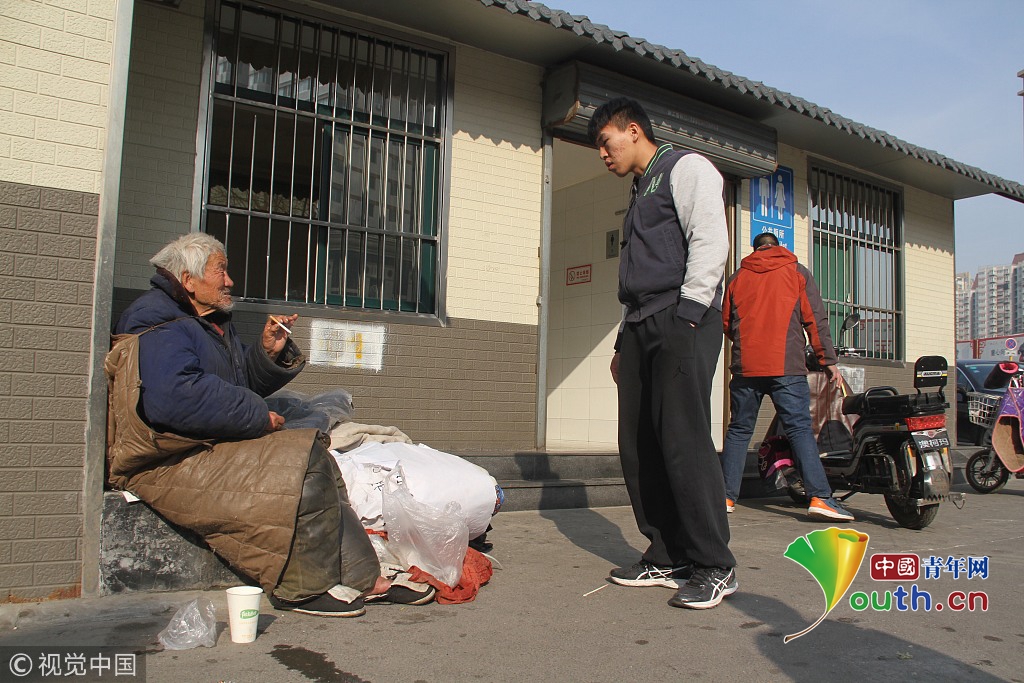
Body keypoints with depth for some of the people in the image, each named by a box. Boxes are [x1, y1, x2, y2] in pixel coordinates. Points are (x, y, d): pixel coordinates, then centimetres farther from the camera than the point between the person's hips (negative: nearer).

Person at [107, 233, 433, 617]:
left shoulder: (212, 323, 21)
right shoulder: (157, 323, -13)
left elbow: (246, 384, 26)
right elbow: (172, 399, -30)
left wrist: (269, 352, 4)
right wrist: (257, 417, -21)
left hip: (213, 447, 10)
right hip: (168, 464, -10)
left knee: (317, 462, -3)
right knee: (302, 464, -22)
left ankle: (365, 578, -6)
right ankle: (302, 589, -10)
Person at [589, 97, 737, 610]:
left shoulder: (685, 168, 5)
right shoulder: (640, 194, 29)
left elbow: (710, 241, -9)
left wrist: (688, 311, -18)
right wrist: (624, 341, 19)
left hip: (680, 323, -9)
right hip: (641, 327, 9)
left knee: (684, 443, -13)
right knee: (639, 448, 4)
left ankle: (714, 567, -3)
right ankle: (666, 558, 13)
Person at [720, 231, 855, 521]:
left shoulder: (738, 277, 13)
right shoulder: (797, 272, 8)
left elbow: (725, 324, 17)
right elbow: (816, 320, 3)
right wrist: (828, 361, 6)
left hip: (745, 367, 2)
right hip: (787, 367, -2)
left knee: (739, 430, 8)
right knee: (800, 429, -4)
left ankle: (726, 496, 7)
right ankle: (819, 496, -13)